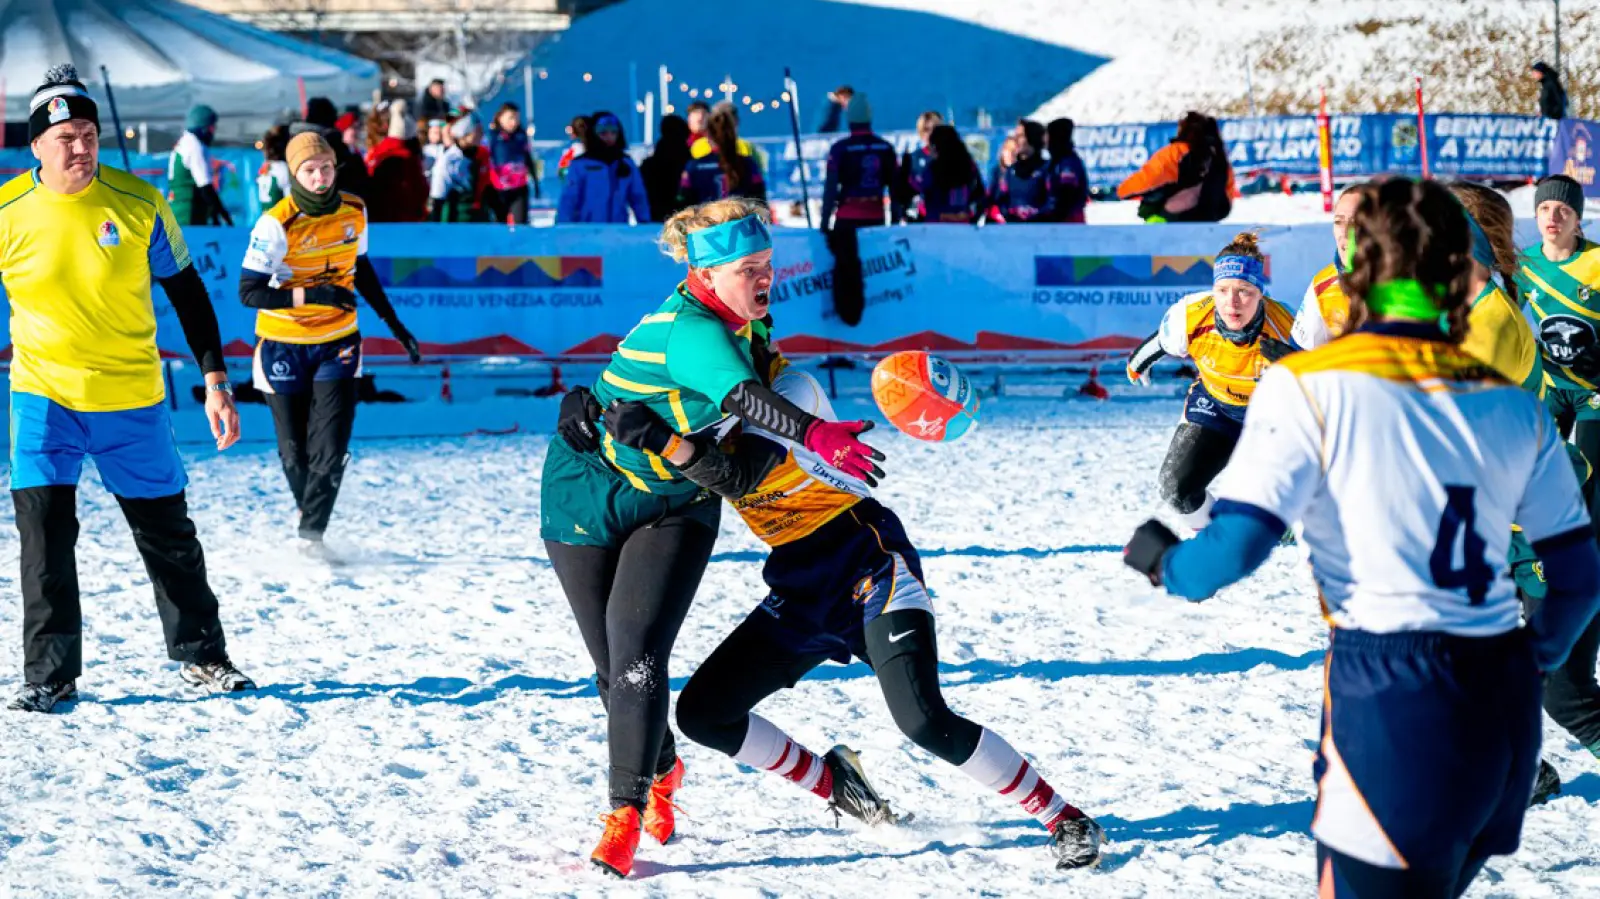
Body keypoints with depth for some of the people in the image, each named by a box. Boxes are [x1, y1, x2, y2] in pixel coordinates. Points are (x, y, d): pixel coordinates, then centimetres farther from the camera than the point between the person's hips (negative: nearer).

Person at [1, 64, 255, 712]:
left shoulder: (139, 205, -7)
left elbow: (187, 292, 3)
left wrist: (215, 379, -2)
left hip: (133, 399, 1)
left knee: (168, 535, 11)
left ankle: (202, 657, 27)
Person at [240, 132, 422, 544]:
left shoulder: (354, 211, -3)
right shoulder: (277, 224, -19)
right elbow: (249, 292, -20)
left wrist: (393, 323, 16)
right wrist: (312, 296, -29)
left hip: (337, 343, 2)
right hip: (284, 346, -2)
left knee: (330, 450, -11)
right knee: (295, 452, 7)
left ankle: (311, 534, -1)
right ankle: (307, 514, 33)